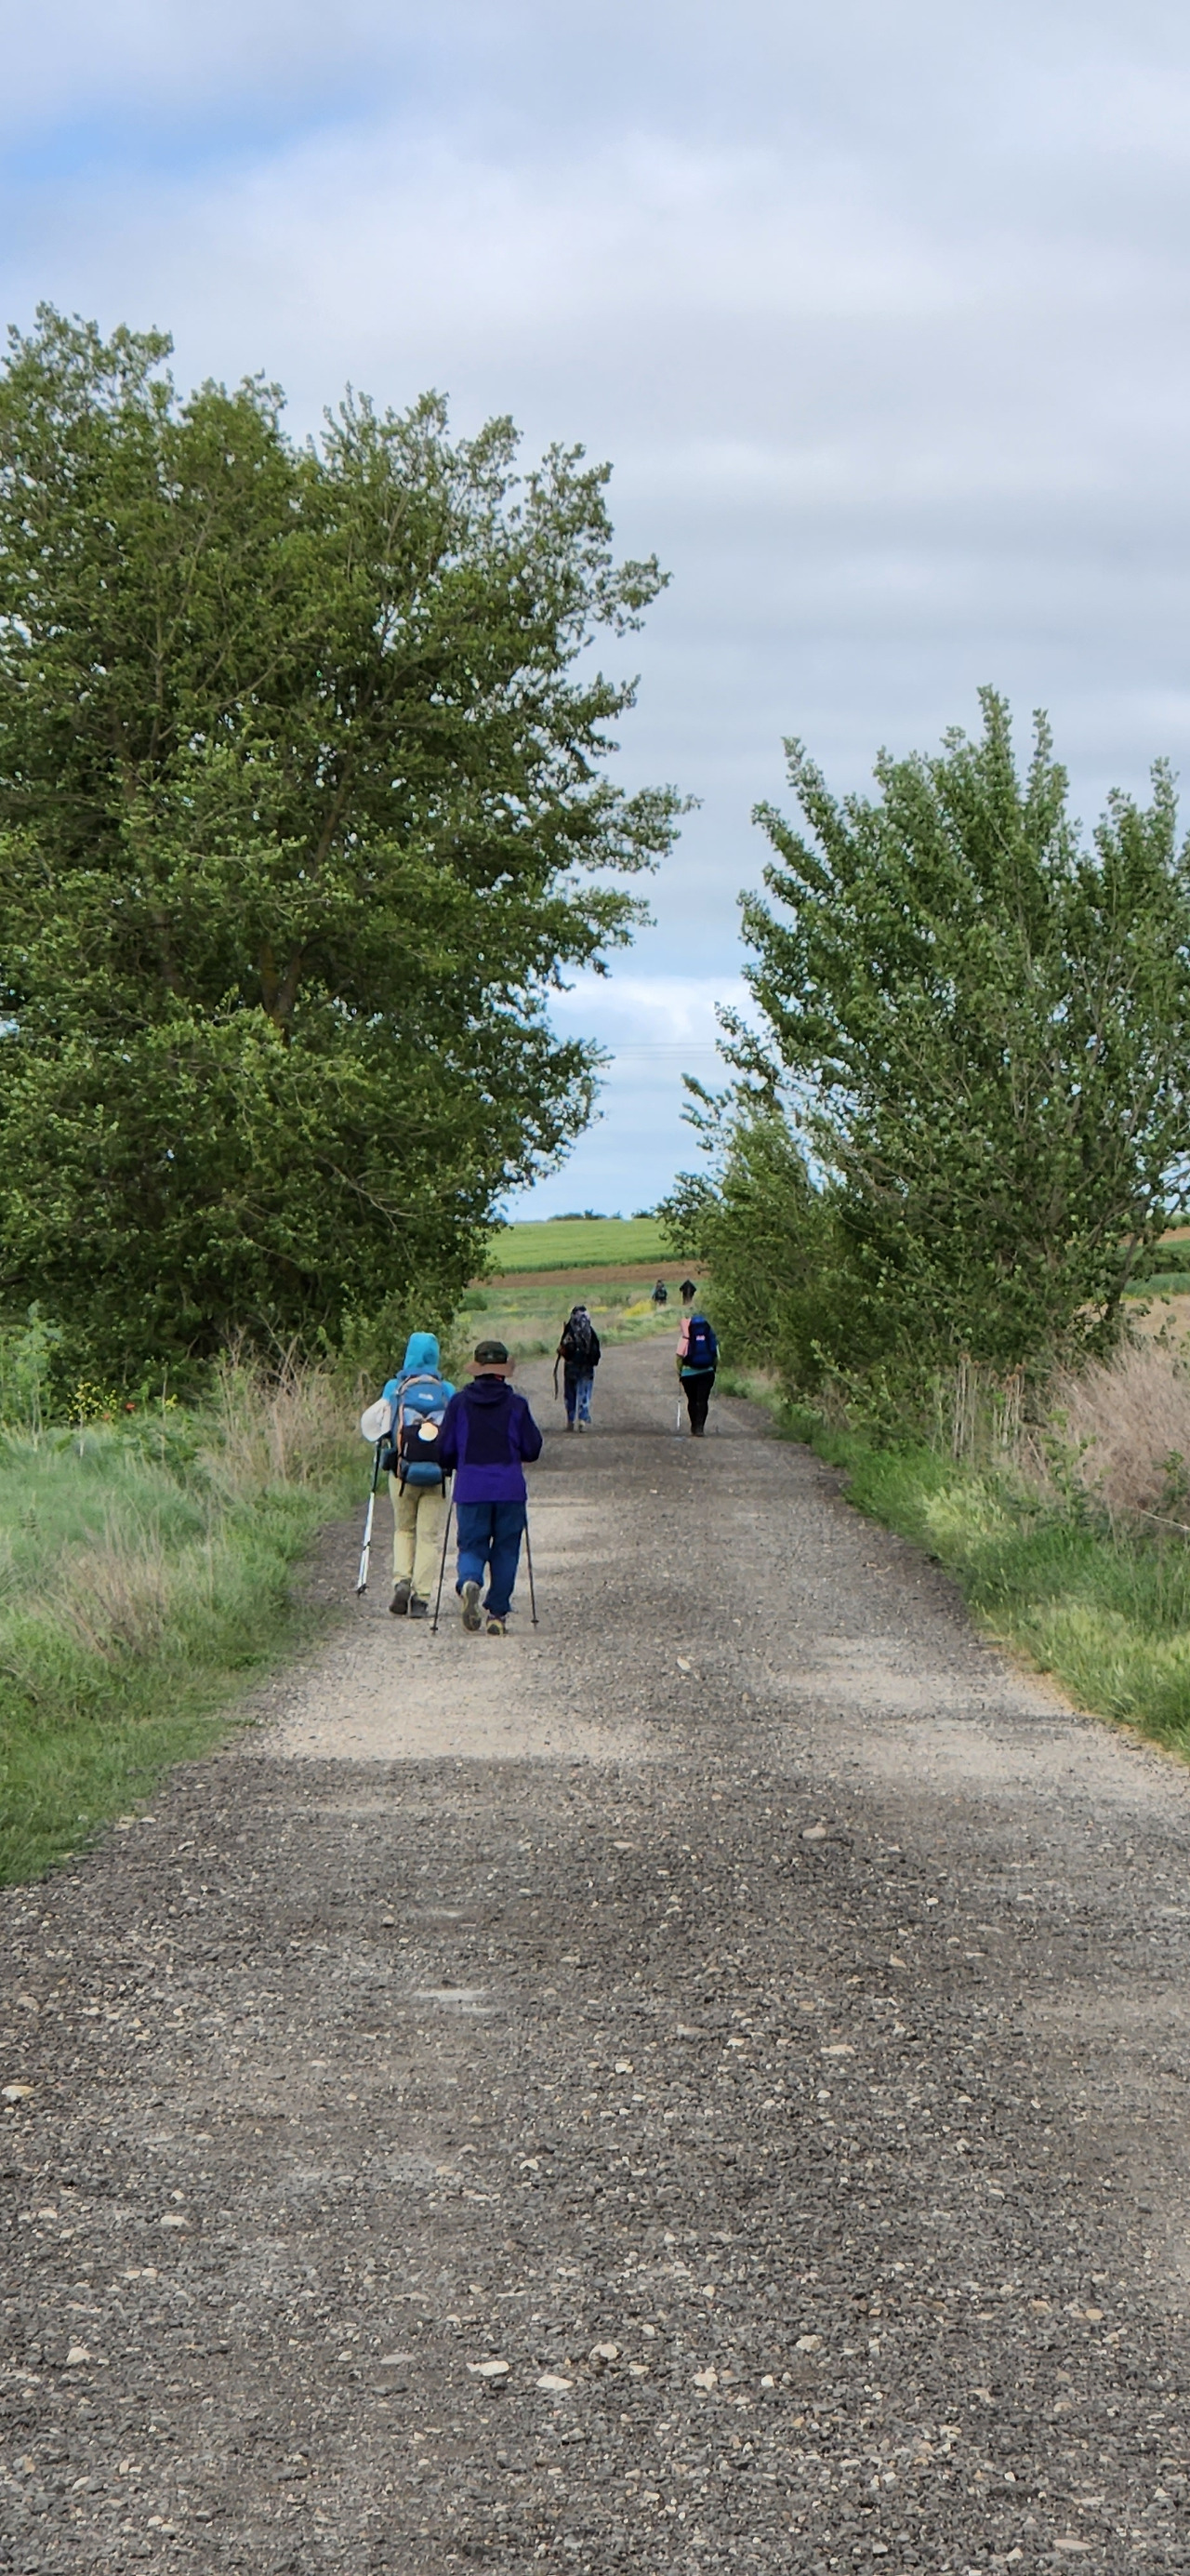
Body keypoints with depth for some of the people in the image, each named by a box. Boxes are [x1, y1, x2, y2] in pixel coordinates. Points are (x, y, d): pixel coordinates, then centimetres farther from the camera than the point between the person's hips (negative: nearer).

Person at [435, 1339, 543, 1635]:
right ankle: (497, 1614, 8)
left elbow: (444, 1449, 3)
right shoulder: (516, 1405, -1)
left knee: (471, 1546, 7)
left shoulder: (459, 1402, 1)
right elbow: (532, 1449, 3)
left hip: (470, 1489, 0)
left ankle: (469, 1582, -25)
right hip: (510, 1489, 0)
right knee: (505, 1551, 10)